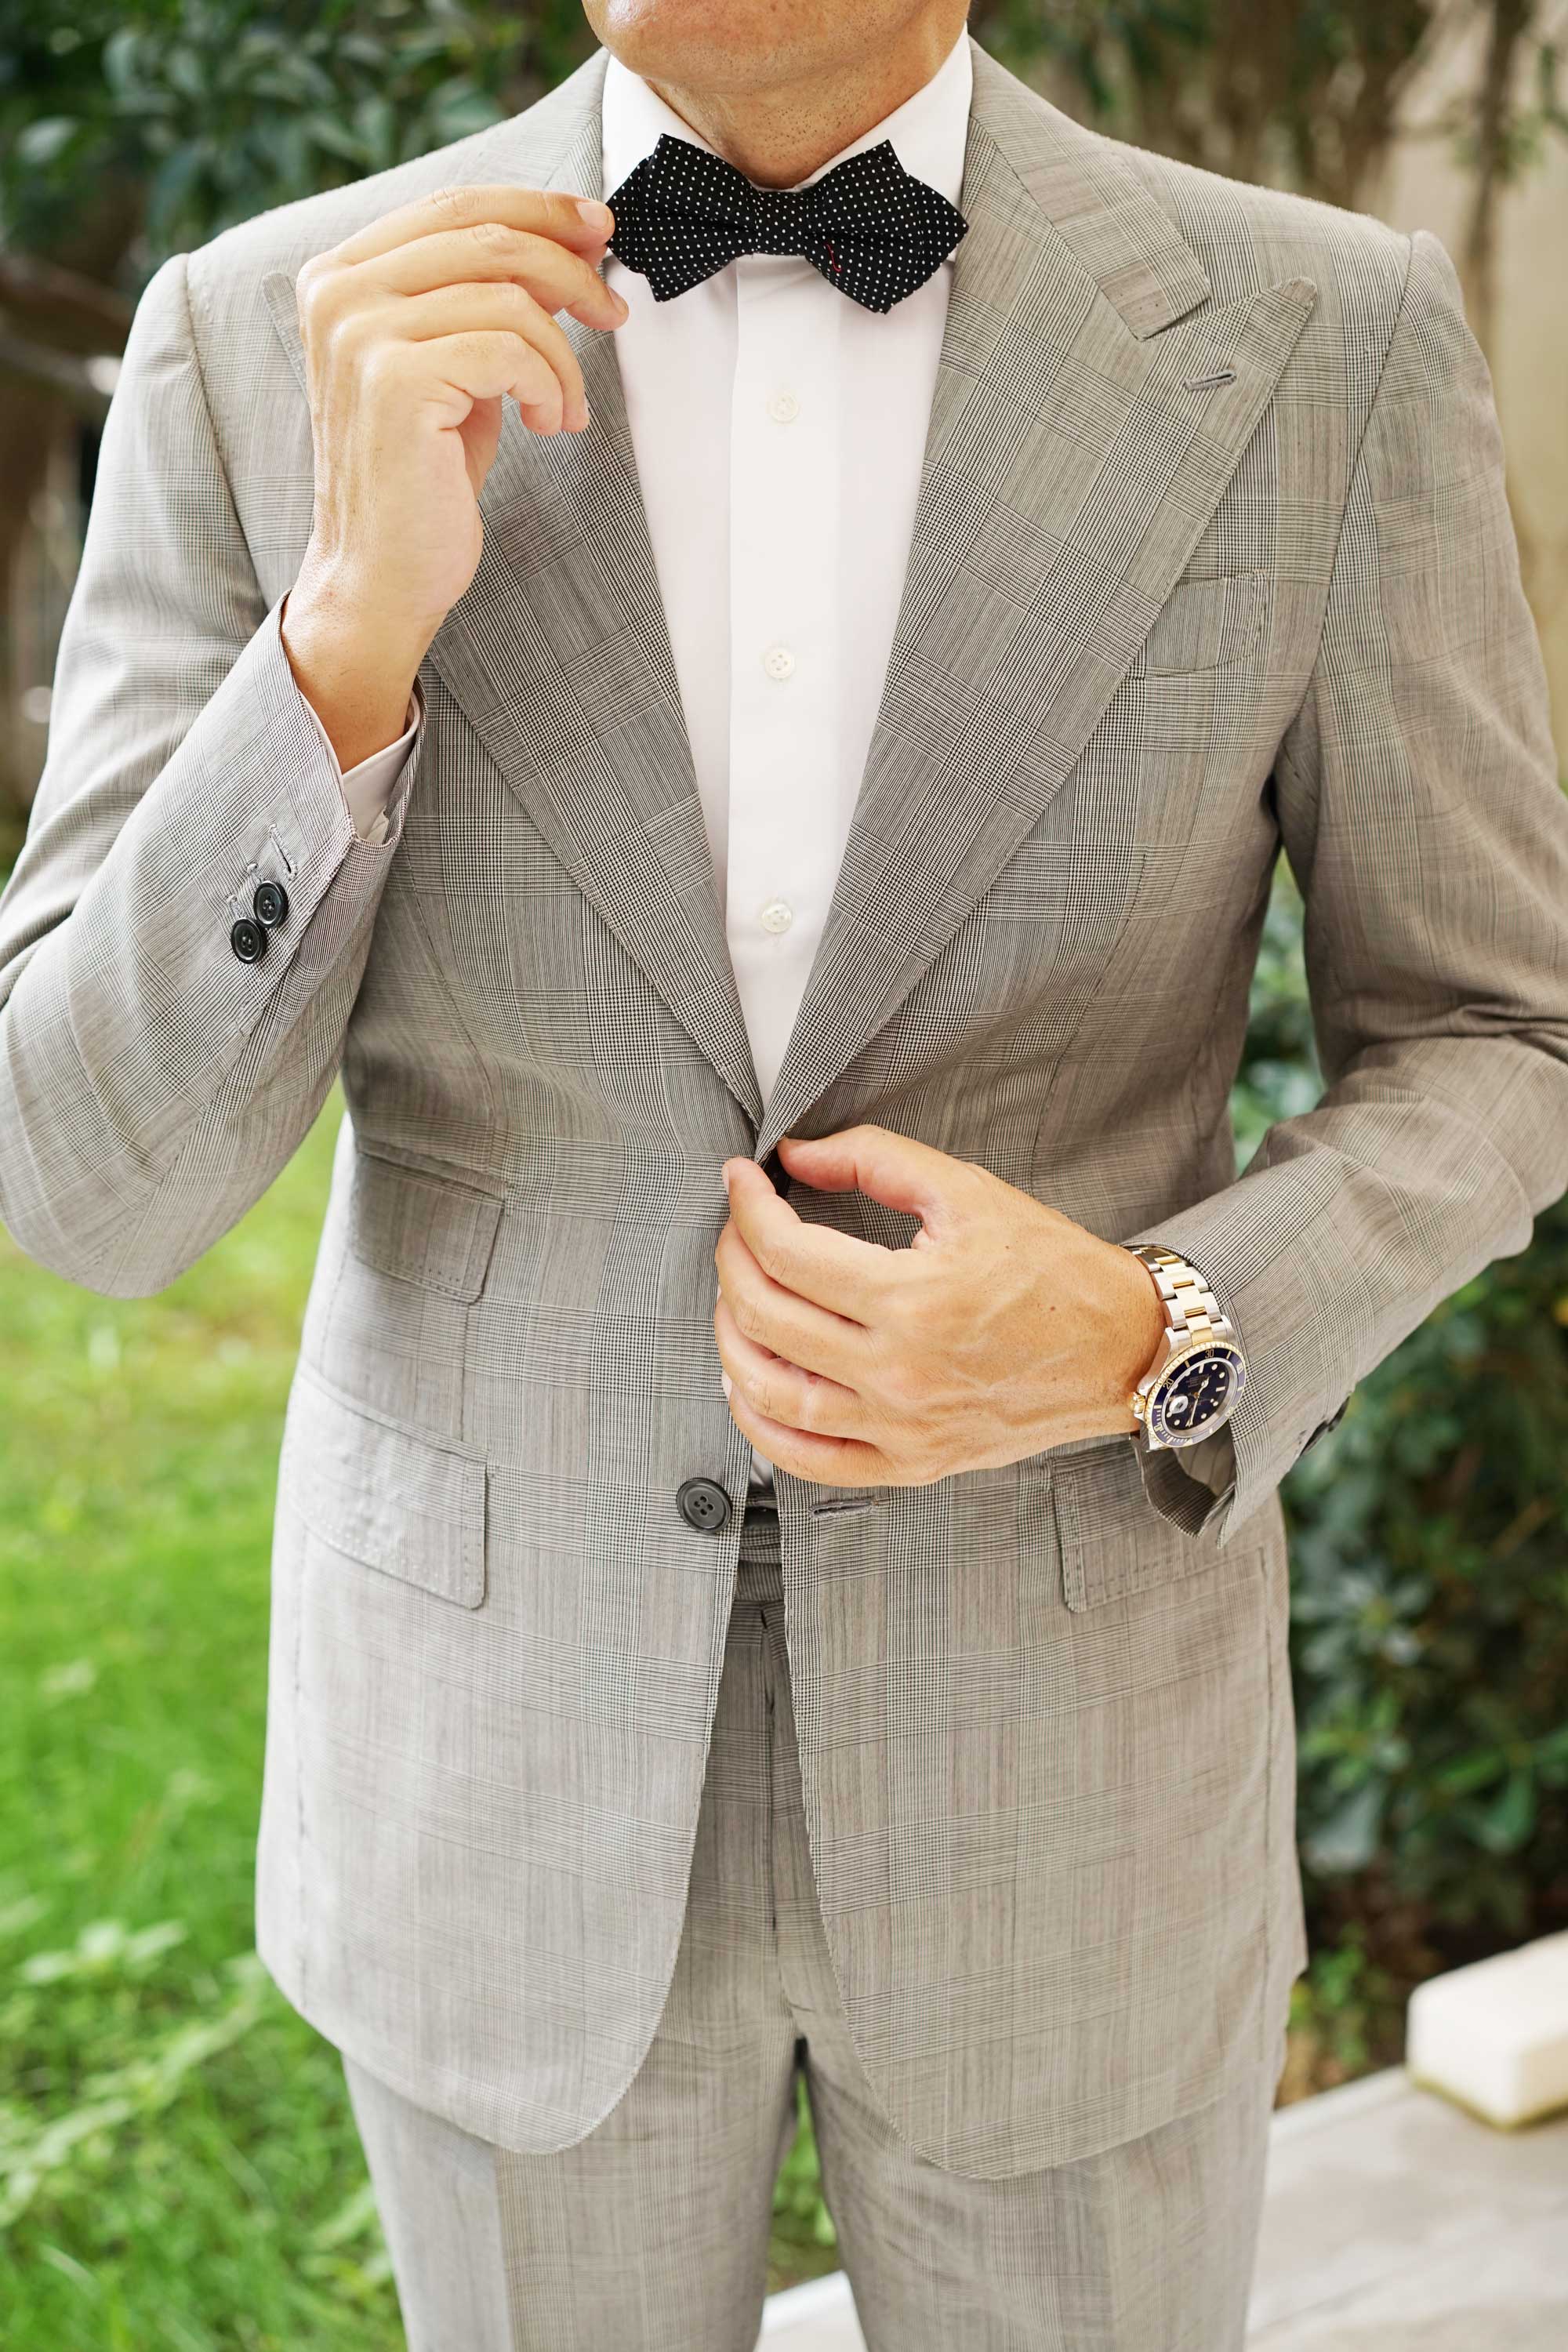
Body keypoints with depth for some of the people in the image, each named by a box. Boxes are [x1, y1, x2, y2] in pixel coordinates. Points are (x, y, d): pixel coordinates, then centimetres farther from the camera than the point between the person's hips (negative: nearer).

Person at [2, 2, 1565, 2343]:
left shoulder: (1326, 346, -12)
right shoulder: (268, 348, -12)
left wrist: (1141, 1348, -23)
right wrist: (355, 625, -30)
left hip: (1056, 1742, 0)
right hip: (510, 1744, 1)